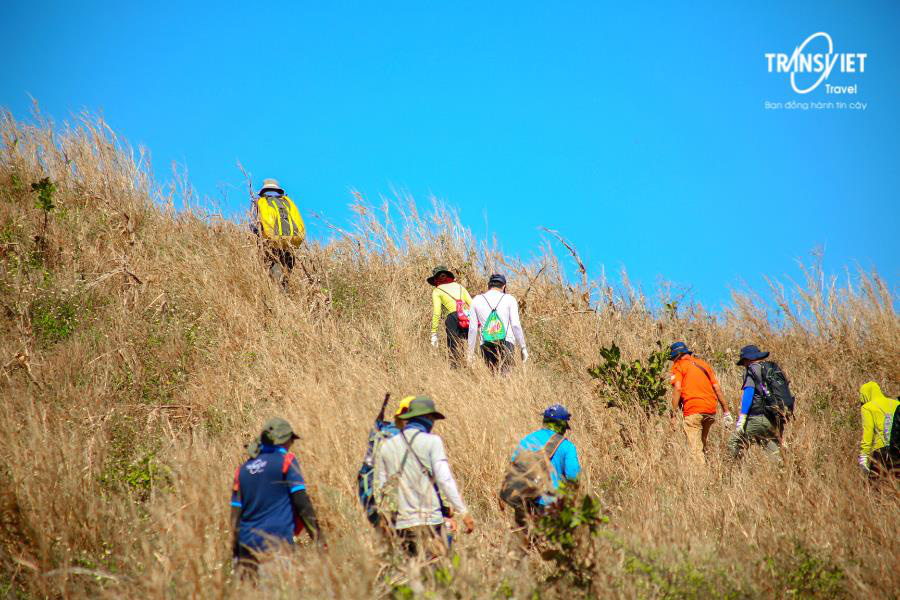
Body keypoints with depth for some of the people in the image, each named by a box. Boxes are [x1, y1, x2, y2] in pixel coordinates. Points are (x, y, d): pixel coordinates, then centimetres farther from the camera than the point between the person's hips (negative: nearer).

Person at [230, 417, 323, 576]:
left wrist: (235, 554, 15)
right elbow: (301, 501, -7)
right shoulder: (286, 461, 0)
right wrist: (317, 535, -5)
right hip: (278, 542, -5)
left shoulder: (243, 469, 14)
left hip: (248, 545, 5)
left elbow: (235, 514, 12)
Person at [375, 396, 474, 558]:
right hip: (430, 521, -5)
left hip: (402, 522, 5)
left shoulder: (387, 446, 10)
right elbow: (445, 479, -11)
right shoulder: (431, 441, -4)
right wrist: (463, 512, -8)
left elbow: (381, 487, 11)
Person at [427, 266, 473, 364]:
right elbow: (472, 304, 14)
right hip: (469, 318, 4)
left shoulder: (437, 291, 12)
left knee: (454, 353, -2)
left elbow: (436, 313, 2)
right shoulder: (459, 287, 24)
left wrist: (434, 334, 3)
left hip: (453, 318, -4)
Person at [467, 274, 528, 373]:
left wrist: (470, 352, 12)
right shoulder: (509, 299, 5)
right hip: (506, 343, -2)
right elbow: (516, 325, -2)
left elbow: (473, 328, 8)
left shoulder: (477, 300, 11)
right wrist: (523, 347, 4)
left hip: (486, 345, 2)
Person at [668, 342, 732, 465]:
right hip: (711, 409, 6)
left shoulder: (678, 366, 6)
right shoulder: (704, 363, 22)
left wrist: (673, 414, -9)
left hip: (692, 410, -6)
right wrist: (726, 410, 17)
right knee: (702, 444, 19)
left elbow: (677, 388, -8)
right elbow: (717, 388, 17)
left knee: (695, 449, -7)